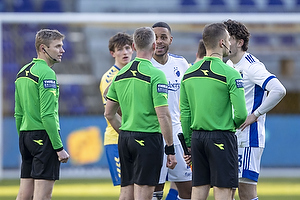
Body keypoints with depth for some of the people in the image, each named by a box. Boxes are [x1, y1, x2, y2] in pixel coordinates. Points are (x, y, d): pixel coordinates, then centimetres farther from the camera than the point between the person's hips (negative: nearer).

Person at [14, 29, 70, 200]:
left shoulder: (23, 72, 15)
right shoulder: (46, 73, -13)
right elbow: (48, 115, -19)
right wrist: (59, 147, -17)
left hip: (26, 135, 9)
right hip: (44, 135, -9)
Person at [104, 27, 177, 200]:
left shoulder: (120, 75, 9)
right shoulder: (155, 75, -12)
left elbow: (109, 113, 14)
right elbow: (163, 115, -16)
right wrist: (170, 148, -11)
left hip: (125, 139, 7)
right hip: (149, 138, -7)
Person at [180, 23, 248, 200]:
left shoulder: (189, 73, 7)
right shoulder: (230, 73, -12)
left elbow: (185, 112, 10)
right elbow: (241, 113, -15)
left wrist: (188, 144, 17)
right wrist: (235, 124, 8)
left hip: (197, 136, 6)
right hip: (221, 137, -6)